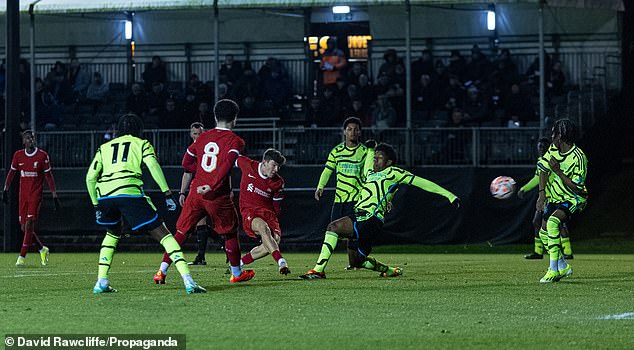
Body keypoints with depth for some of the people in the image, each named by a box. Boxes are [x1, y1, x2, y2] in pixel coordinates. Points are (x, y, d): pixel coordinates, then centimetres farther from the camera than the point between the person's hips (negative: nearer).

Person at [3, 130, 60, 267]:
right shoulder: (18, 155, 7)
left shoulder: (42, 156, -2)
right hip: (23, 194, 4)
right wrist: (5, 190, 8)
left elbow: (49, 176, 1)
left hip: (36, 194, -4)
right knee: (24, 227, 4)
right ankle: (42, 249, 25)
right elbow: (11, 173, 16)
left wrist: (54, 196, -2)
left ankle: (22, 257, -11)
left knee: (29, 224, -14)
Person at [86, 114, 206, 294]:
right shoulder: (141, 144, 20)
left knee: (112, 234, 31)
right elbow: (153, 166, 2)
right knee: (162, 233, -1)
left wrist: (96, 205, 29)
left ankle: (101, 281, 20)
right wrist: (167, 193, -1)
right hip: (129, 192, -4)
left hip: (104, 194, 4)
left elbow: (90, 177, 22)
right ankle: (188, 280, -14)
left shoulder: (104, 147, 29)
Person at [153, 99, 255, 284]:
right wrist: (212, 186, -25)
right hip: (218, 196, -4)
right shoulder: (235, 141, -4)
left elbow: (187, 163, 17)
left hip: (196, 192, 4)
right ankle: (236, 273, 25)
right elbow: (228, 164, -21)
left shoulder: (203, 137, 11)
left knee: (181, 232, 9)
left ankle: (162, 271, 2)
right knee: (230, 232, 15)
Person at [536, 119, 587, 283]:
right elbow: (543, 170, 3)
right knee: (544, 233, 5)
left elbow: (577, 189, -25)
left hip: (573, 200, -8)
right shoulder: (553, 150, -2)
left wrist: (558, 171, -29)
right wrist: (542, 194, -11)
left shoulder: (578, 158, -24)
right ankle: (563, 267, 27)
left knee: (552, 223, -31)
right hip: (555, 198, 8)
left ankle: (554, 270, -28)